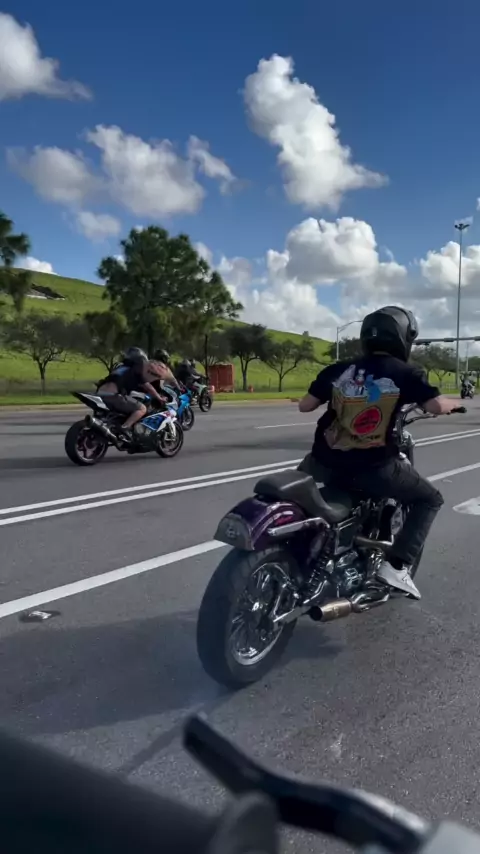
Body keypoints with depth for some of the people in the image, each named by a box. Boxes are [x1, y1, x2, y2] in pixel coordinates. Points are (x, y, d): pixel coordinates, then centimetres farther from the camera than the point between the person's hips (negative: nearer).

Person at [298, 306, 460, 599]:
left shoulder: (338, 370, 7)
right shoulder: (405, 373, -1)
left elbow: (304, 405, 9)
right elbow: (438, 406, -11)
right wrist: (453, 403, 12)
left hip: (326, 462, 4)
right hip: (373, 467, -3)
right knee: (430, 499, 18)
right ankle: (396, 565, 5)